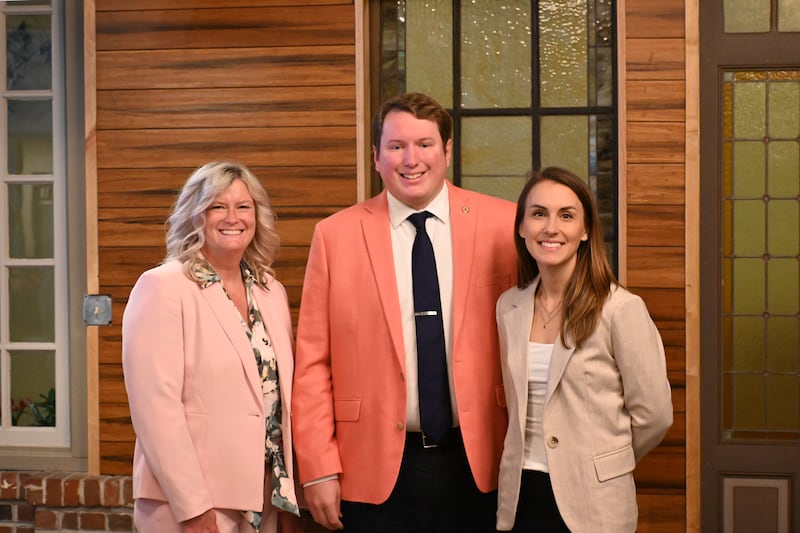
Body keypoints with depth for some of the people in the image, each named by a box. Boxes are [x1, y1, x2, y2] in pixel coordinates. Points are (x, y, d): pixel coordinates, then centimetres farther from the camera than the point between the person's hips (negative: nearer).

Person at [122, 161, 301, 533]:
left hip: (266, 501, 6)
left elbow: (282, 395, 11)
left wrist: (288, 496, 7)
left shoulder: (272, 292, 9)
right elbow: (155, 407, -16)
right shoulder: (163, 288, -10)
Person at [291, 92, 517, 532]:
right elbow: (312, 362, 0)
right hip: (377, 468, 0)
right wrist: (319, 470, -4)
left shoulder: (501, 224, -1)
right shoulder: (335, 235, -1)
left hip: (478, 465, 0)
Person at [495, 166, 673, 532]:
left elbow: (653, 415, -7)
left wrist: (601, 462, 6)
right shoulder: (509, 307, 3)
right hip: (519, 496, 4)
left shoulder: (622, 309, -12)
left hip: (591, 502, -4)